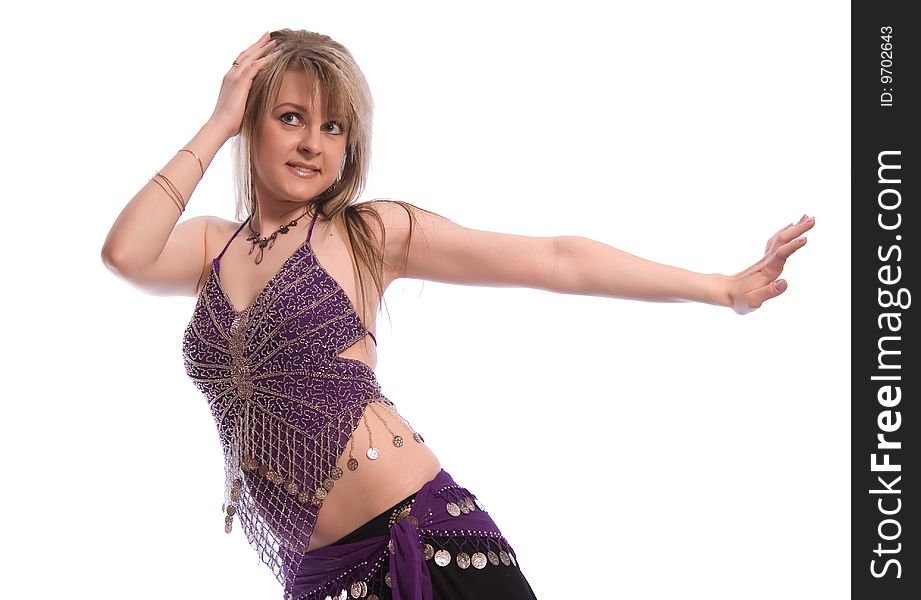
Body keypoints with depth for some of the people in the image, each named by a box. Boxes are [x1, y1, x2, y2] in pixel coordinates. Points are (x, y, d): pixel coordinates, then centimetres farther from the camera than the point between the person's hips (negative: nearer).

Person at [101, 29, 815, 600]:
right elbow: (126, 253, -11)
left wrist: (723, 288, -5)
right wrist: (217, 124, -3)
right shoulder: (211, 245, 12)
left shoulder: (368, 232, 2)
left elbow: (556, 260, -2)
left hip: (420, 534, -3)